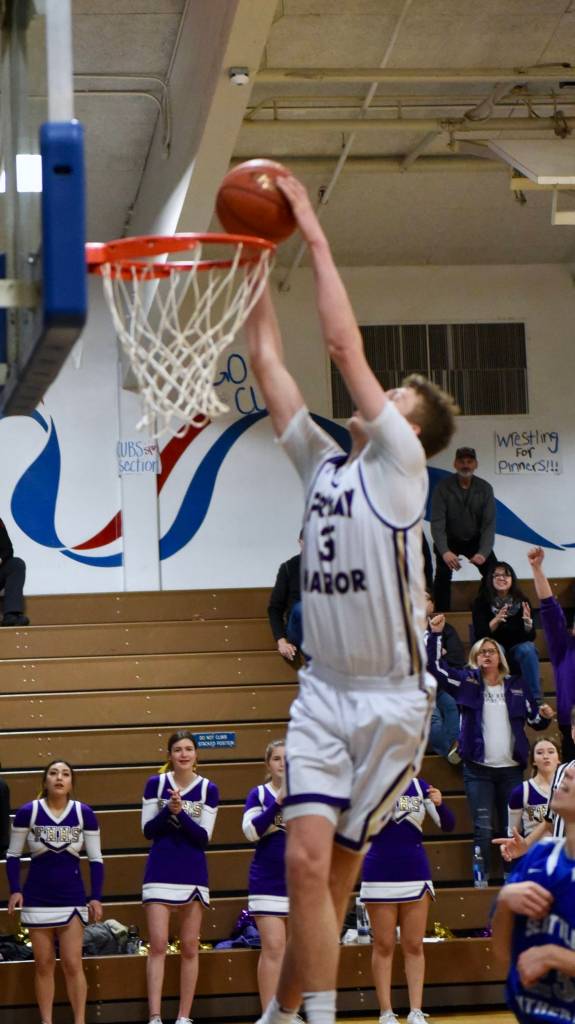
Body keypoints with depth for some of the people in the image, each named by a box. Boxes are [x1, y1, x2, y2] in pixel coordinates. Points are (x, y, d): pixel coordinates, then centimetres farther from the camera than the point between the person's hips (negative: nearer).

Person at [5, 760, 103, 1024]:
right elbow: (13, 855, 2)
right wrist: (15, 890, -8)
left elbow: (95, 859, 2)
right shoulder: (28, 812, -6)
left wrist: (96, 897, -3)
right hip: (37, 899, 0)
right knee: (44, 964, 5)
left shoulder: (84, 814, -4)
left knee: (72, 963, -4)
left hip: (73, 898, 0)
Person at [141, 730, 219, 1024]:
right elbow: (147, 830, 0)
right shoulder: (155, 784, 1)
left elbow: (204, 836, -5)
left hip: (193, 875, 1)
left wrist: (181, 813, -19)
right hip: (160, 872, -1)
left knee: (190, 948, 4)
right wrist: (168, 810, -17)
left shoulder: (208, 789, 0)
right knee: (158, 945, -8)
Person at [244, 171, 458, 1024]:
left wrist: (315, 235, -6)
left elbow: (345, 345, -9)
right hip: (323, 692, 4)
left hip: (392, 699, -4)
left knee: (335, 867, 3)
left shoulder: (400, 464, -4)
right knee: (307, 861, -10)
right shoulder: (323, 464, 11)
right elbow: (269, 363, 12)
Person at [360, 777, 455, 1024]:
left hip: (415, 874, 3)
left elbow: (448, 825, 5)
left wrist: (439, 803, -16)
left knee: (414, 946, 3)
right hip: (380, 876, -2)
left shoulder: (420, 786, 4)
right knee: (384, 946, 1)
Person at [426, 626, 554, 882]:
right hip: (478, 768, -2)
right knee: (483, 829, -6)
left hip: (511, 769, 2)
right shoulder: (467, 682, 6)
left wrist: (545, 716, -6)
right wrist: (435, 633, -12)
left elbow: (533, 719, 15)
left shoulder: (516, 686, 11)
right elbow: (435, 665, -3)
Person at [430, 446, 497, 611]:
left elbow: (489, 524, -17)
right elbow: (437, 522, -26)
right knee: (443, 575, -23)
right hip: (448, 541, -2)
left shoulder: (485, 488, -14)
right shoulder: (443, 487, -20)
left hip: (475, 540, 2)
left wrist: (483, 552, -34)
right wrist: (444, 551, -42)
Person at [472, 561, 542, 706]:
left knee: (527, 649, -31)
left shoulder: (522, 602, -3)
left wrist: (528, 622, -29)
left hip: (518, 650, 1)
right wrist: (496, 620, -32)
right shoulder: (481, 602, -6)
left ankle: (536, 701, -34)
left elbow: (531, 637, -7)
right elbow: (480, 635, -15)